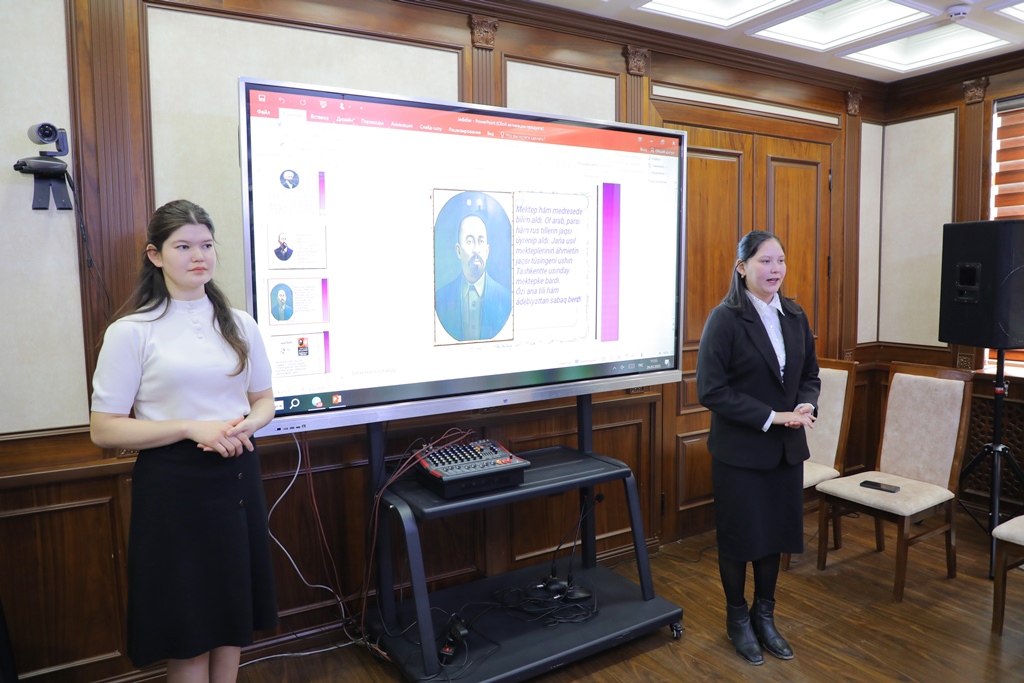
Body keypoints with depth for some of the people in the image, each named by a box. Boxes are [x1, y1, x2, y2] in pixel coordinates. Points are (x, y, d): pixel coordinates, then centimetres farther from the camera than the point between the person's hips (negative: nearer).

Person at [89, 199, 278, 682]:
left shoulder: (240, 324, 7)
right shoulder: (130, 332, -6)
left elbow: (264, 400, 15)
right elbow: (104, 430, -8)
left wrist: (245, 425, -8)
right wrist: (193, 429, -19)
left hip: (237, 475, 4)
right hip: (172, 483, -4)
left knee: (235, 613, 15)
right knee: (187, 628, 8)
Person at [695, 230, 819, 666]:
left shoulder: (794, 316, 5)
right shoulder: (725, 319, -13)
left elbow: (809, 375, 13)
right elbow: (710, 390, -18)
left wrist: (806, 406, -9)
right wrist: (771, 417, -21)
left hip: (787, 448, 5)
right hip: (740, 450, -5)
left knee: (777, 534, 14)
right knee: (740, 537, 9)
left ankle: (764, 617, 35)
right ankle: (737, 620, 31)